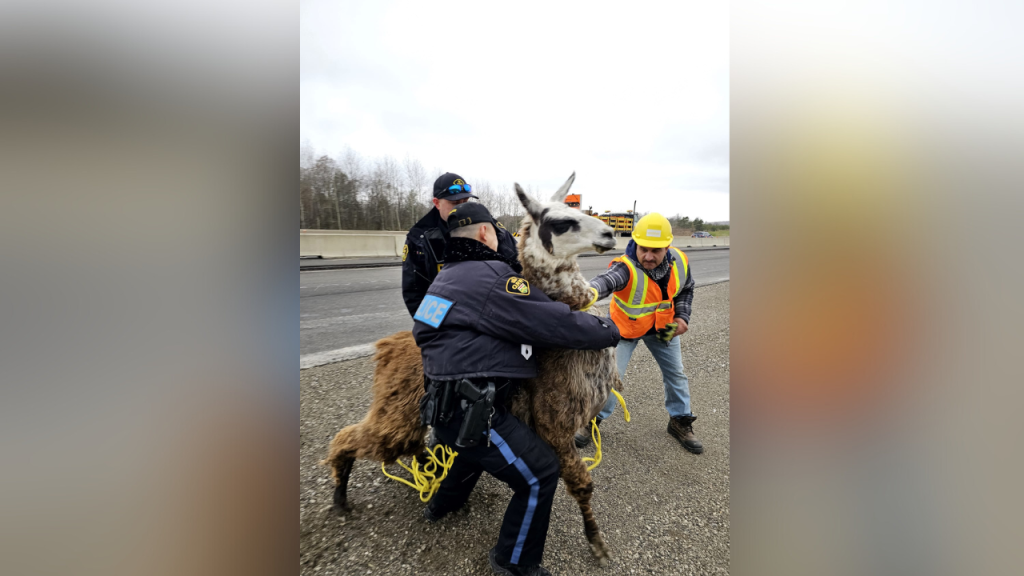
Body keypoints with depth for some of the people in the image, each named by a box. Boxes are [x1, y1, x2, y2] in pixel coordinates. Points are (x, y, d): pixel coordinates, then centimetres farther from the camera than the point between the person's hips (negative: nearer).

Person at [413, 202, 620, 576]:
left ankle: (443, 503, 57)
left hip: (442, 403, 10)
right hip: (468, 411, -10)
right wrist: (608, 331, -3)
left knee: (485, 439, 38)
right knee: (540, 473, 2)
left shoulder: (449, 276, 15)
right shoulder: (490, 276, -17)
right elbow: (553, 323, -18)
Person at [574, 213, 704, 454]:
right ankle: (592, 419, 19)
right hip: (627, 326, -5)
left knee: (676, 373, 16)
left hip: (663, 326, 5)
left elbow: (685, 289, 4)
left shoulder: (679, 261, -19)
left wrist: (682, 316, -9)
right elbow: (605, 281, -62)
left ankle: (681, 421, 39)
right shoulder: (626, 268, -37)